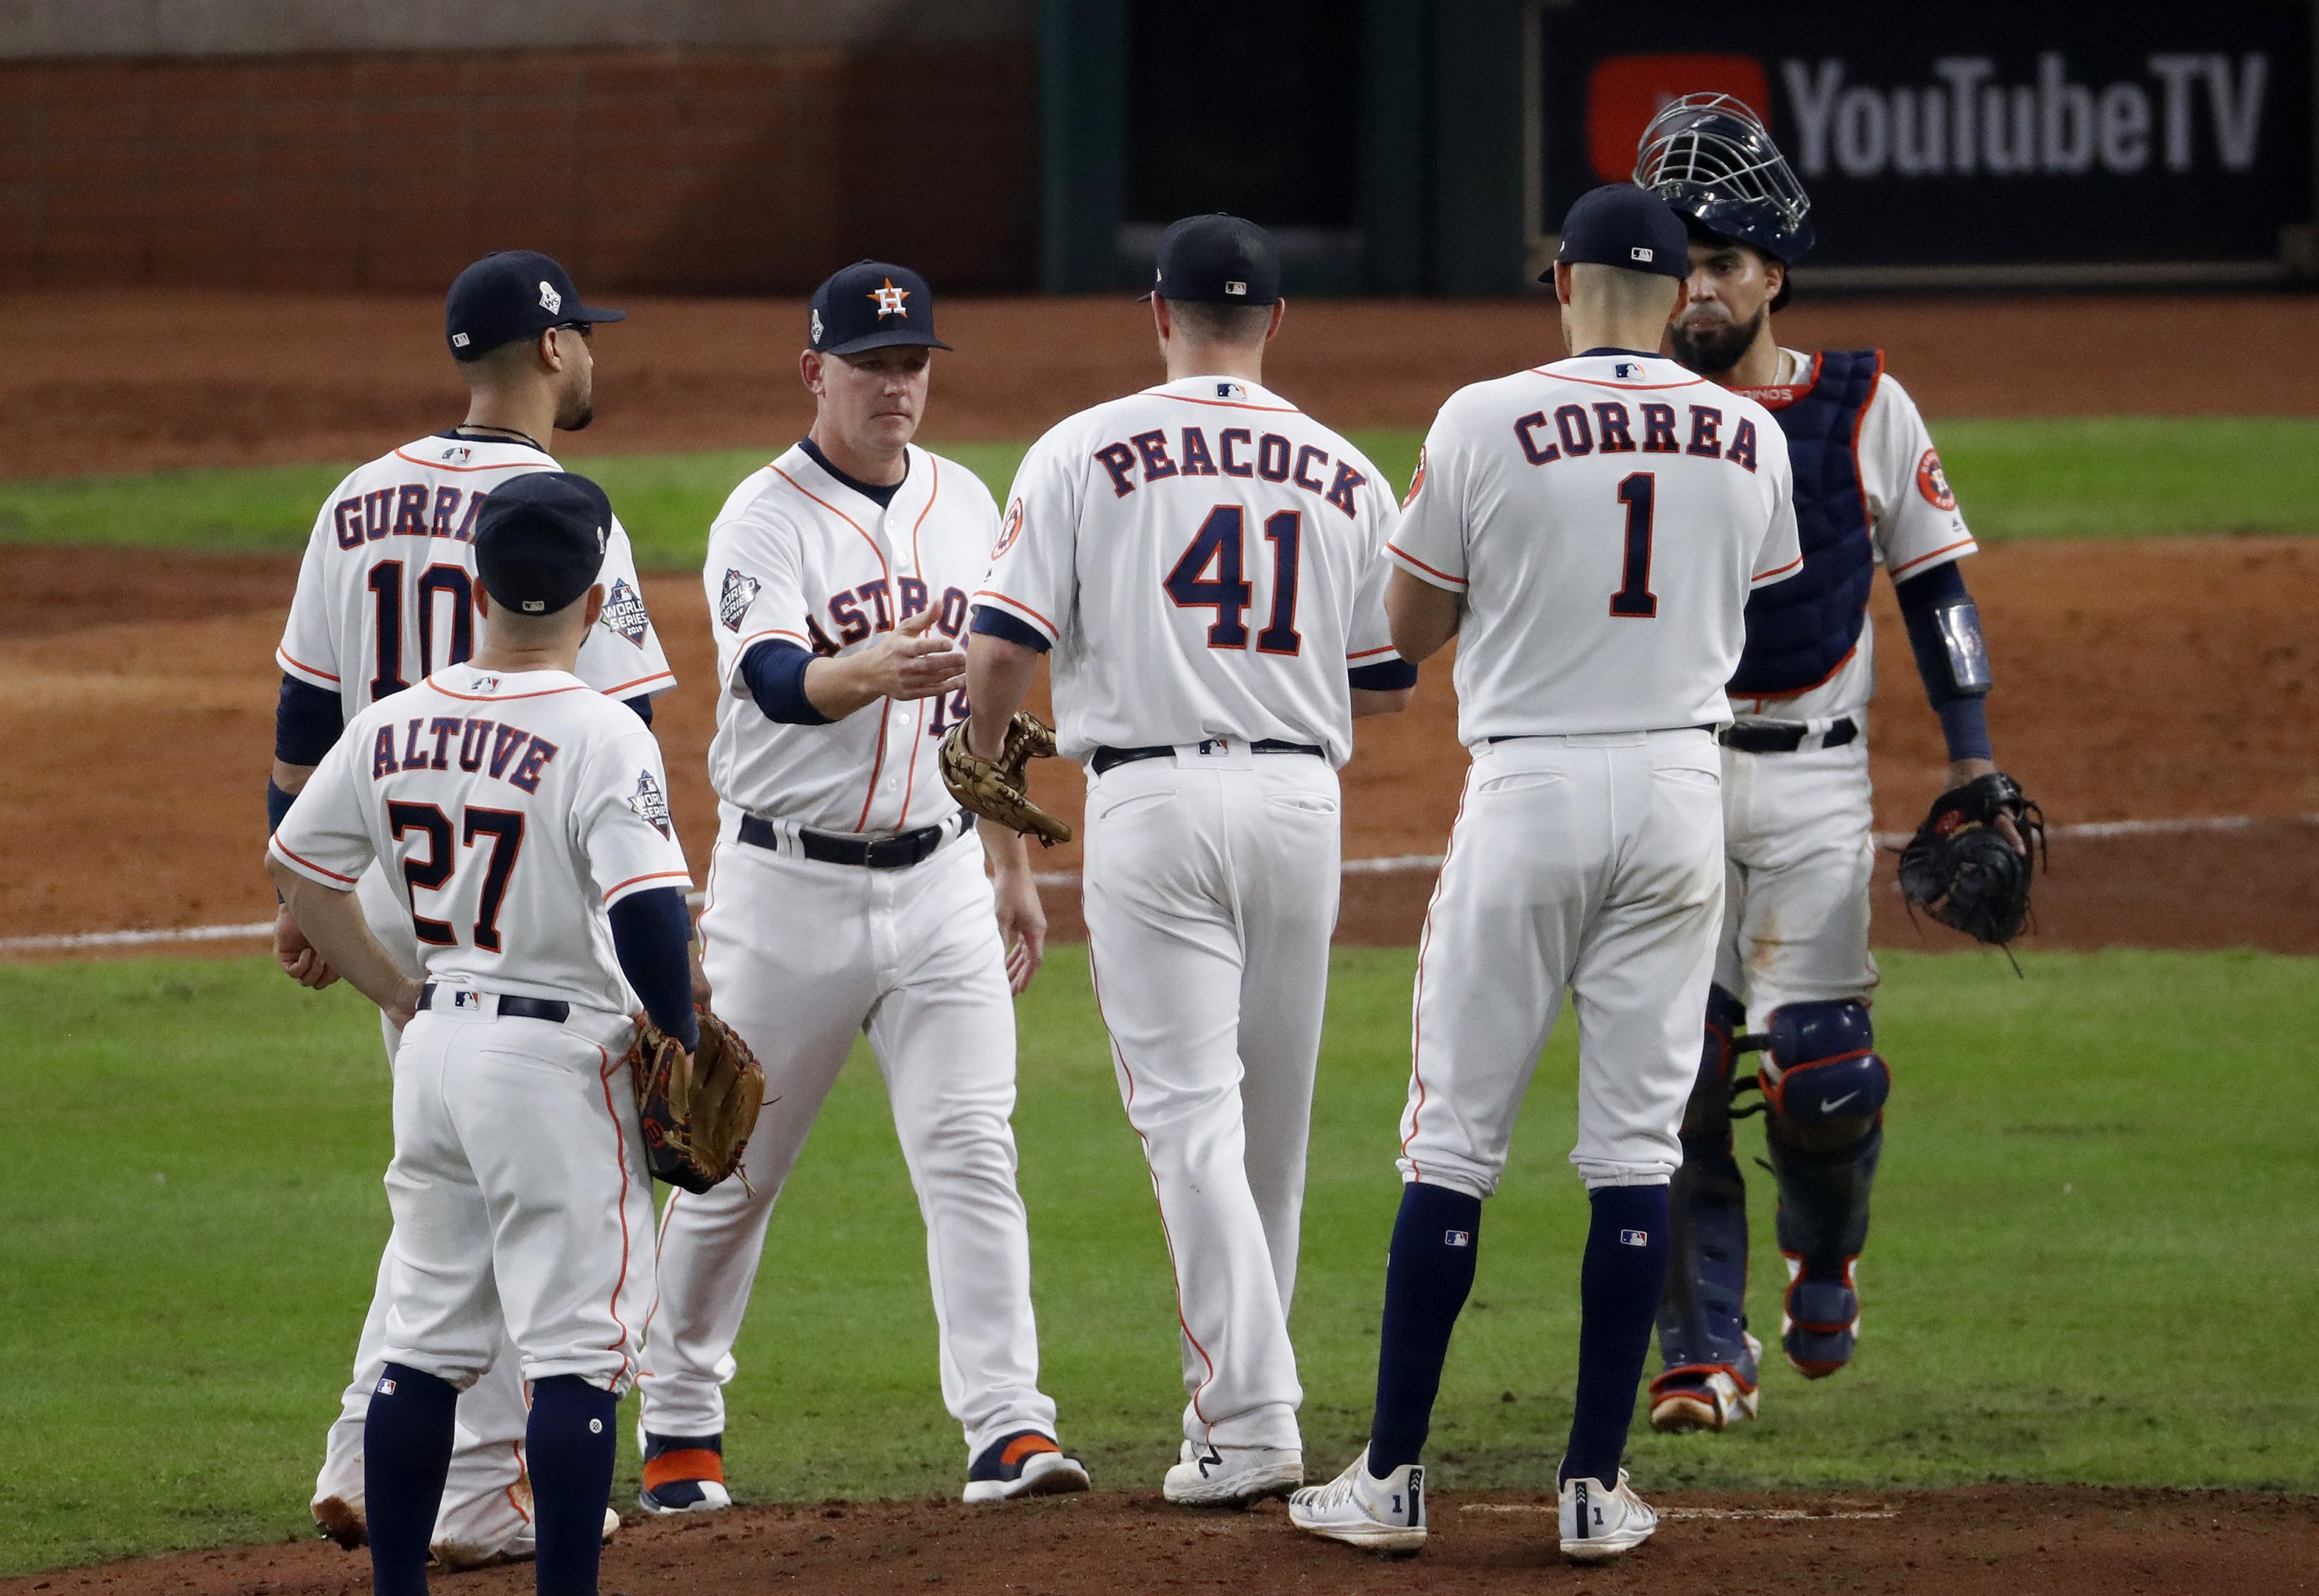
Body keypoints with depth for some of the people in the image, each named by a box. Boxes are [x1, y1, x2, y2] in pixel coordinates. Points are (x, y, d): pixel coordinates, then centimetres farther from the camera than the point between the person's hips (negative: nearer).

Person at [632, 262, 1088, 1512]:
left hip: (936, 883, 4)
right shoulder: (763, 519, -9)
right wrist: (870, 673, -49)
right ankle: (678, 1423, 22)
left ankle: (1005, 1429, -12)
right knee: (732, 1167, 7)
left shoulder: (963, 506, 9)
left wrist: (1014, 870, 18)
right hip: (788, 890, -4)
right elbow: (773, 681, -28)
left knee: (971, 1152, -8)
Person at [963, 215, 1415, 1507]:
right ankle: (1239, 1391, 25)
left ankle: (1252, 1419, -15)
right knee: (1274, 1120, 14)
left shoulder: (1085, 454, -3)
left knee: (1193, 1113, -5)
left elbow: (1004, 650, -6)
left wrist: (982, 765, 13)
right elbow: (1392, 685, 11)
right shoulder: (1348, 477, 7)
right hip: (1301, 795, 3)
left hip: (1153, 799, -3)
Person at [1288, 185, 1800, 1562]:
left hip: (1528, 789, -2)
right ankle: (1598, 1485, 4)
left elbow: (1411, 628, 2)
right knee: (1637, 1140, 6)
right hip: (1681, 788, 2)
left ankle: (1394, 1476, 5)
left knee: (1454, 1138, 4)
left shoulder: (1487, 422, -8)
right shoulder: (1749, 438, 2)